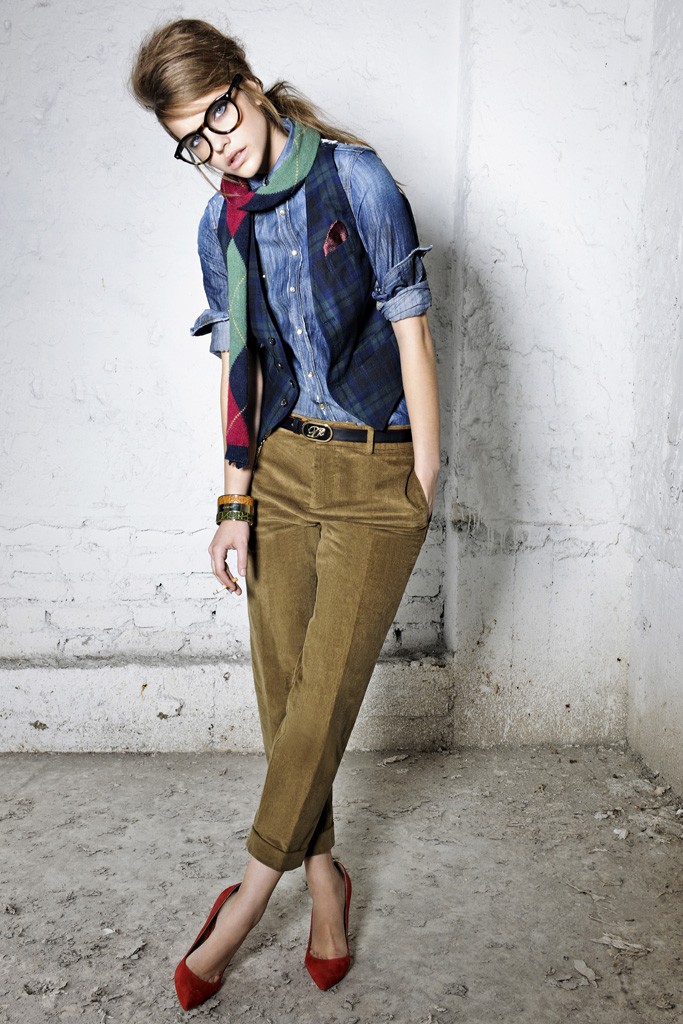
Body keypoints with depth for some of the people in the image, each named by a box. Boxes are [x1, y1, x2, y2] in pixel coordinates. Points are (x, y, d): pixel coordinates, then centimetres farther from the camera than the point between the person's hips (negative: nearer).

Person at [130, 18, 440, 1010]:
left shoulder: (356, 178, -5)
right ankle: (324, 876, 25)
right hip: (281, 464, 5)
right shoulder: (221, 223, 8)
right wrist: (235, 502, 5)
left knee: (323, 690, -2)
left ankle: (249, 895, 16)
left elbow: (411, 333, -6)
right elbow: (239, 368, 10)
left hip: (375, 471, -4)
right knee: (282, 687, 5)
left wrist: (424, 486, -7)